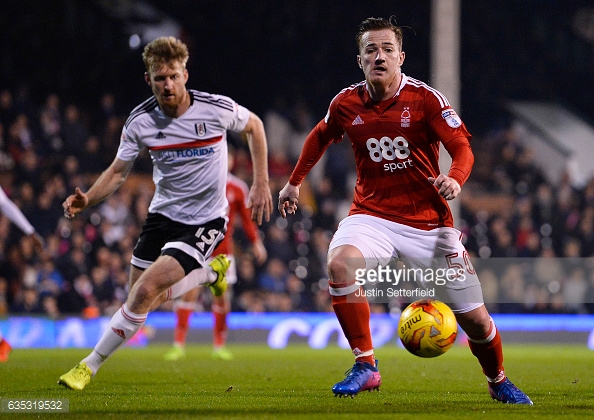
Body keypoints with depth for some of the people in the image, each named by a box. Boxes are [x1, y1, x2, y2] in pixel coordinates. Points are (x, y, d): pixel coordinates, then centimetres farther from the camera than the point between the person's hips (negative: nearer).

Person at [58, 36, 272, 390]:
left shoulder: (217, 109, -16)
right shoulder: (140, 121, -10)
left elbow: (254, 126, 5)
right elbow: (118, 172, -1)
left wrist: (262, 184, 0)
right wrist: (87, 199, -20)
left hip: (205, 220, -4)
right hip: (163, 213, 4)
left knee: (146, 291, -19)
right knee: (146, 300, 9)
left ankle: (90, 365, -4)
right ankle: (210, 271, 35)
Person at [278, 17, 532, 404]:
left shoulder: (425, 98, -10)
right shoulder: (347, 103, -1)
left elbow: (462, 148, -13)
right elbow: (321, 136, 20)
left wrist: (454, 179, -34)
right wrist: (295, 181, 24)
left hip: (428, 220, -1)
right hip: (372, 214, 1)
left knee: (475, 318, -1)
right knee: (340, 262, -32)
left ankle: (499, 382, 29)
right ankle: (366, 366, -22)